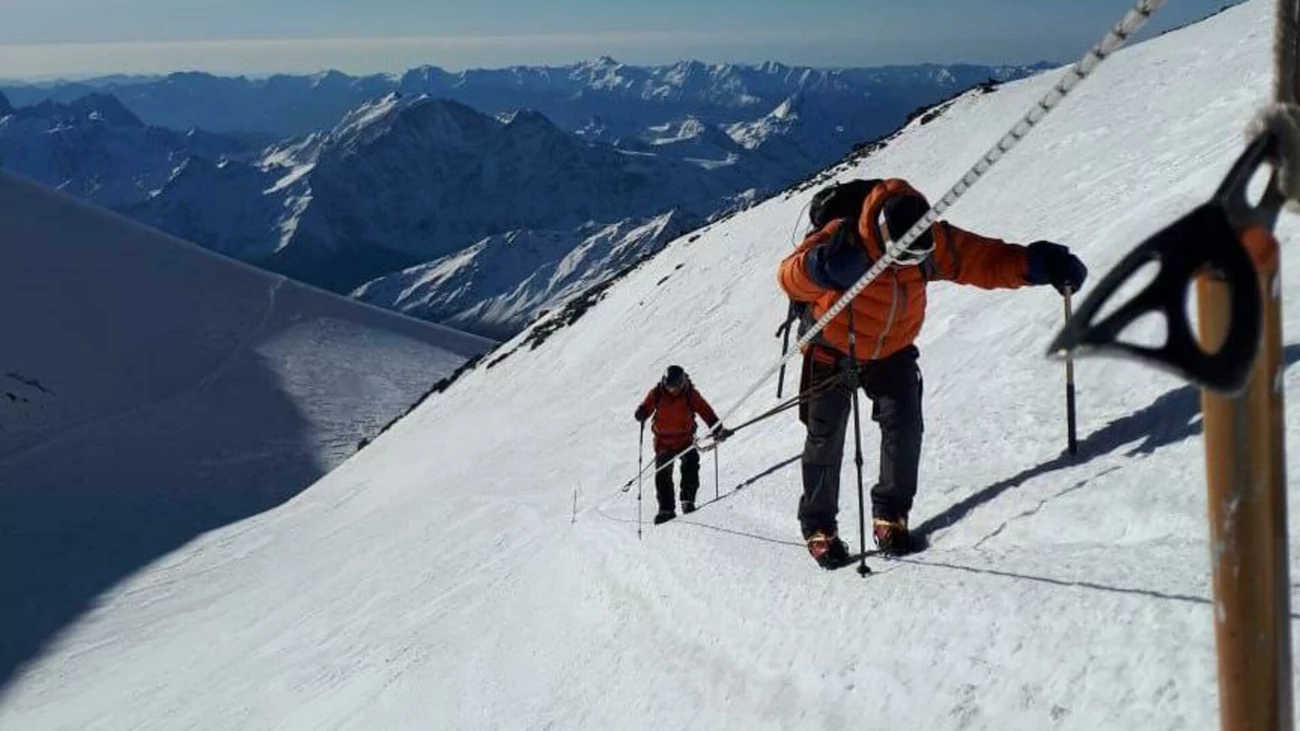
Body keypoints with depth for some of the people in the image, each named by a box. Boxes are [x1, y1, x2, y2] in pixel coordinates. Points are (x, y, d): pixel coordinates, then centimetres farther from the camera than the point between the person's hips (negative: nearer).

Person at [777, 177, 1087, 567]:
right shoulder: (843, 238, -34)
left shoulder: (933, 241, -21)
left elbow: (984, 259, -17)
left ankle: (891, 514, 11)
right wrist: (822, 267, -71)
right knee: (826, 438, 1)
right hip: (832, 349, -3)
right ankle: (818, 526, 18)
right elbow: (791, 276, -48)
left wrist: (1039, 264, -34)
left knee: (904, 426, -9)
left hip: (892, 351, 3)